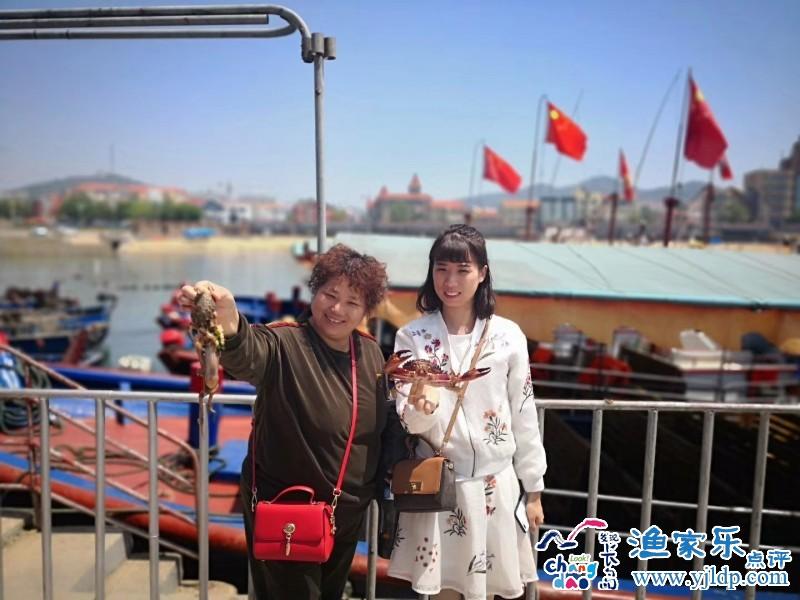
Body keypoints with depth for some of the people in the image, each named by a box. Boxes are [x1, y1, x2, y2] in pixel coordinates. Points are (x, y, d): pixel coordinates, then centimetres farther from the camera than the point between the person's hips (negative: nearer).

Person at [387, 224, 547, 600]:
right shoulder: (412, 337, -7)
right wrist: (420, 408, -32)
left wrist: (533, 489, 5)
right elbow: (408, 421, -8)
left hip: (496, 484, 1)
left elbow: (523, 415, 2)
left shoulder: (508, 336, -4)